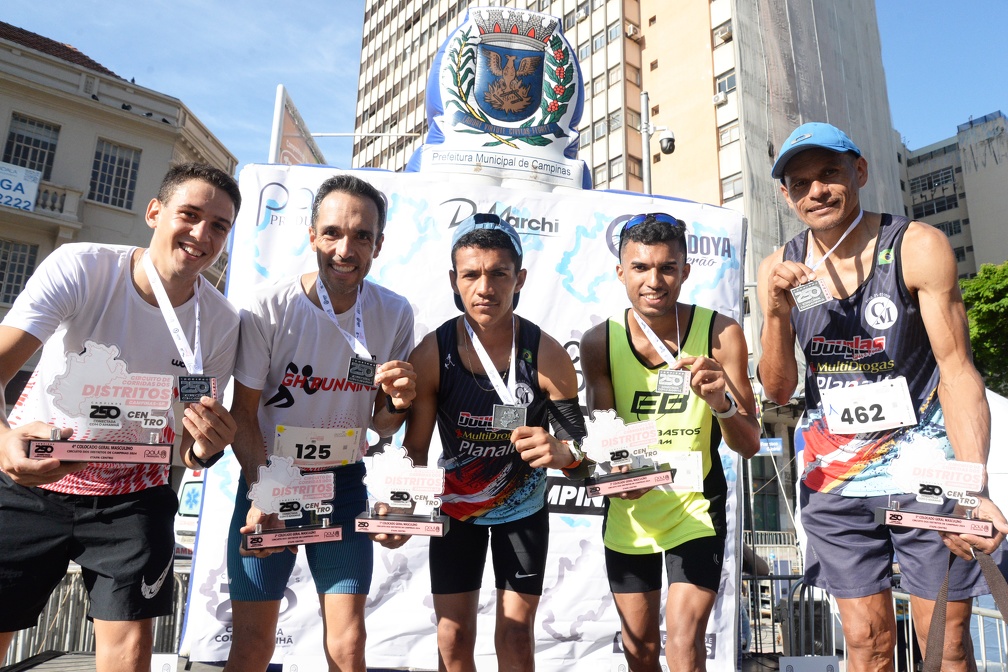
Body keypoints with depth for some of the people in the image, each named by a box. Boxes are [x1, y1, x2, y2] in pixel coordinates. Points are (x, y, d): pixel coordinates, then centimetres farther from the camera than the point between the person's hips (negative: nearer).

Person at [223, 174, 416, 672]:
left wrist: (396, 402, -22)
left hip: (342, 482, 2)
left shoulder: (395, 314, -8)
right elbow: (243, 413, -8)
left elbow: (380, 426, 1)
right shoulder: (270, 307, -15)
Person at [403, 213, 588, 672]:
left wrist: (561, 451, -43)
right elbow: (415, 449, -16)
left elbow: (581, 441, -19)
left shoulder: (546, 354, -22)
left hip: (523, 507, 0)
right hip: (454, 506, 1)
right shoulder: (431, 354, -21)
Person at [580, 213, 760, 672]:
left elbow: (749, 445, -16)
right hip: (628, 510, 2)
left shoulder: (721, 333, -15)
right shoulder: (599, 341, -12)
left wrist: (721, 403, -38)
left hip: (697, 507, -1)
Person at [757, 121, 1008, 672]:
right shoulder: (779, 270, -2)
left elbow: (957, 373, -14)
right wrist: (777, 312, -18)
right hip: (833, 476, 2)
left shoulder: (920, 248, -11)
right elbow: (778, 391, -1)